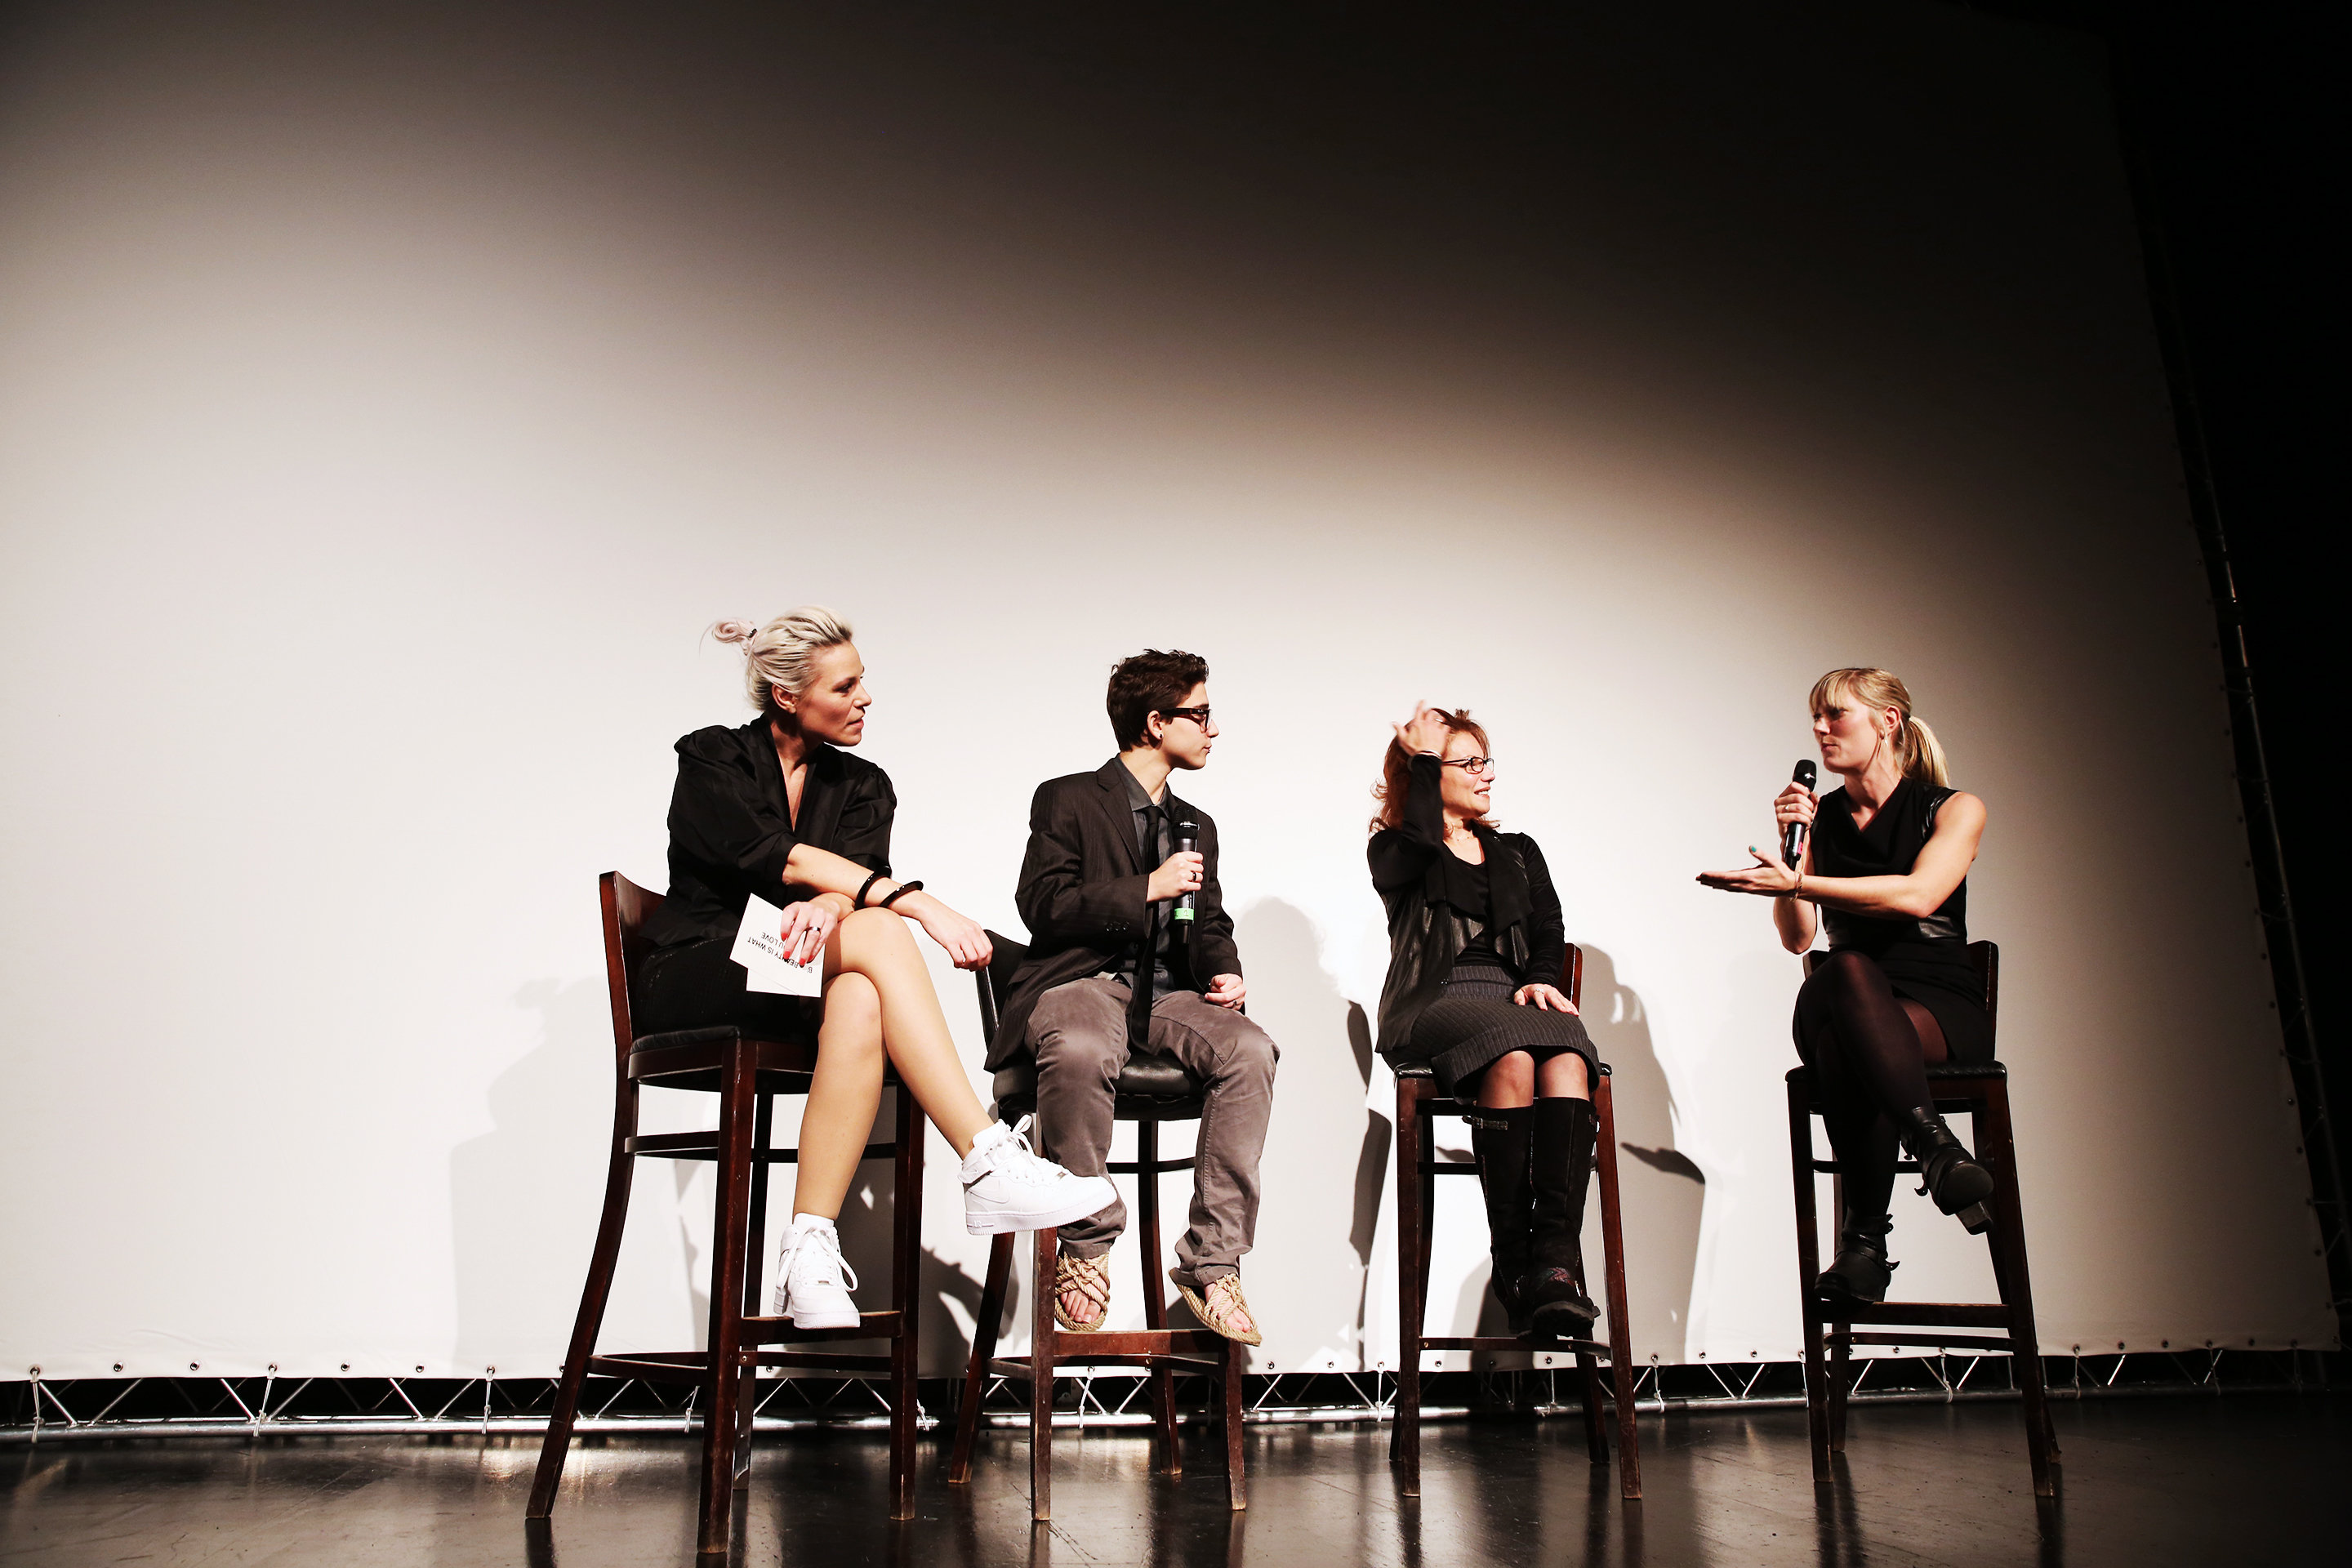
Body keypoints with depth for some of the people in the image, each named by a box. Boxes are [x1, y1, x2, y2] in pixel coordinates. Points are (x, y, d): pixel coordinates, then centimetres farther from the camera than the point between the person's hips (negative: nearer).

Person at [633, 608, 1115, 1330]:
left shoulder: (863, 786, 15)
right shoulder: (711, 760, 1)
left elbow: (852, 869, -6)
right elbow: (779, 858, -17)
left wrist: (828, 906, -33)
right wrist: (918, 904, -27)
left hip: (803, 985, 3)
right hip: (693, 985, -3)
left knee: (860, 1001, -37)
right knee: (877, 933, -32)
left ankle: (810, 1250, -38)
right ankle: (988, 1160, -40)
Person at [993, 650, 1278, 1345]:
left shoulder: (1197, 825, 24)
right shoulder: (1067, 800, 5)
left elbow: (1211, 927, 26)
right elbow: (1042, 905, -7)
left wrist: (1225, 974, 3)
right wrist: (1147, 888, -13)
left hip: (1166, 995, 5)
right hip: (1082, 980, -5)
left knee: (1249, 1049, -28)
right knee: (1081, 1052, -41)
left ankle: (1212, 1263, -22)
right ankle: (1082, 1249, -19)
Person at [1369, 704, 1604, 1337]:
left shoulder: (1519, 853, 29)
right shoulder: (1393, 851, 16)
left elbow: (1549, 927, 13)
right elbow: (1423, 840, -10)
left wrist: (1540, 978, -8)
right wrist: (1423, 756, 2)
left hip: (1514, 999, 4)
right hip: (1435, 1005, -3)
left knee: (1567, 1061, -32)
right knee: (1513, 1056, -36)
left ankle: (1555, 1258, -42)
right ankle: (1514, 1262, -32)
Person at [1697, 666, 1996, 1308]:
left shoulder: (1955, 809, 8)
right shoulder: (1819, 815, 16)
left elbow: (1917, 895, -15)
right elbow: (1797, 937, 5)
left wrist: (1797, 881, -20)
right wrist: (1792, 846, -7)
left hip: (1942, 1013, -2)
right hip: (1854, 1008, 2)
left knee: (1846, 1043, -39)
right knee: (1847, 968, -39)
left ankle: (1864, 1235, -37)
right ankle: (1935, 1147, -41)